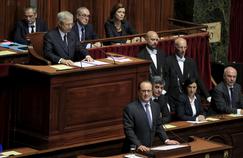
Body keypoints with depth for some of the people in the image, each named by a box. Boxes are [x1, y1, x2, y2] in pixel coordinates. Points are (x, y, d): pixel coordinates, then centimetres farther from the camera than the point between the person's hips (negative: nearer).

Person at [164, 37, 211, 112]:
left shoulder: (191, 62, 13)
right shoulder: (169, 61, -1)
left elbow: (198, 80, 14)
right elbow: (165, 80, -5)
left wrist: (208, 96, 10)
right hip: (173, 101, -4)